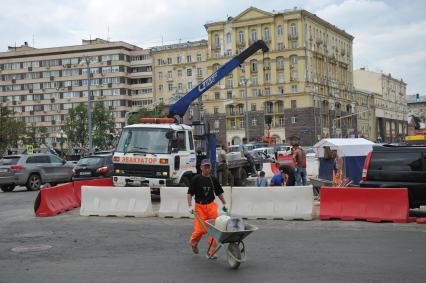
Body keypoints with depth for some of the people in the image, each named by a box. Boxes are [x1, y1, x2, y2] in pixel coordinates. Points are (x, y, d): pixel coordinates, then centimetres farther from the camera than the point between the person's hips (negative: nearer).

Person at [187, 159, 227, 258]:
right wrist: (190, 206, -12)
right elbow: (190, 193, -4)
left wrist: (224, 204, 17)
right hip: (200, 206, -3)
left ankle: (211, 251, 9)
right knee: (201, 229, -8)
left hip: (211, 206, 3)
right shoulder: (196, 179, -4)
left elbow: (219, 193, 19)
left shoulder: (213, 179, 8)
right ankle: (193, 241, 26)